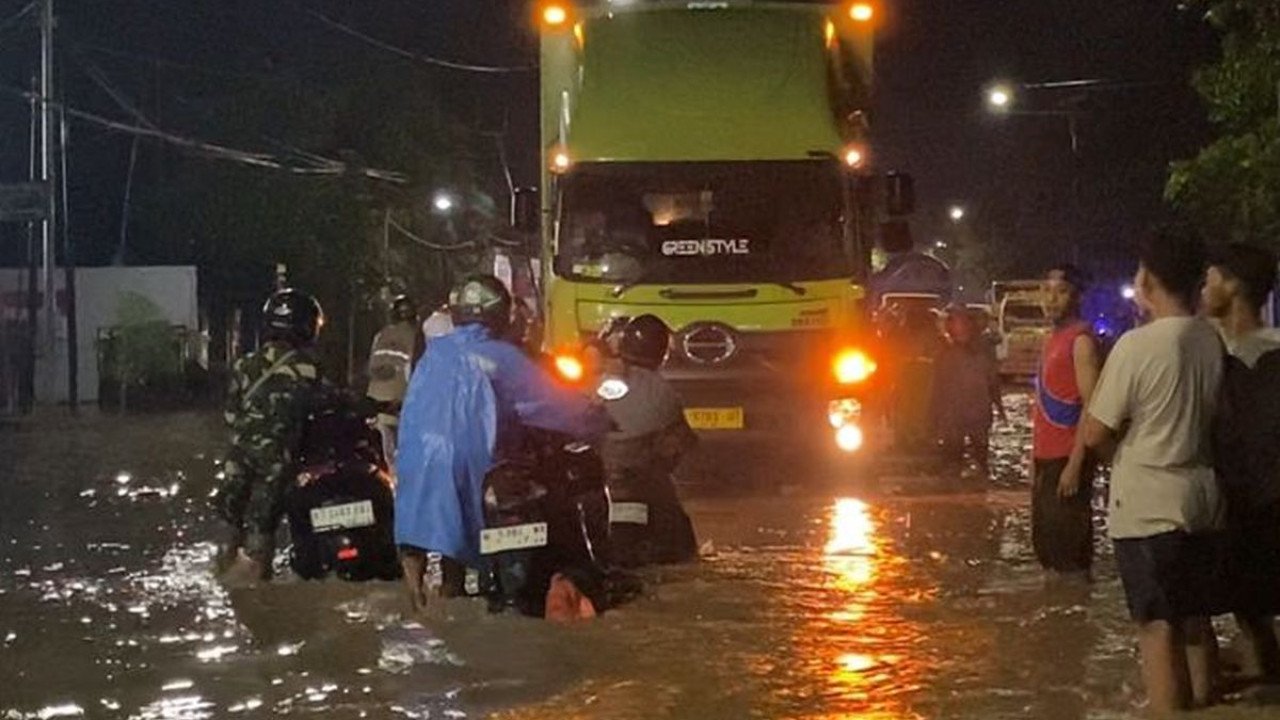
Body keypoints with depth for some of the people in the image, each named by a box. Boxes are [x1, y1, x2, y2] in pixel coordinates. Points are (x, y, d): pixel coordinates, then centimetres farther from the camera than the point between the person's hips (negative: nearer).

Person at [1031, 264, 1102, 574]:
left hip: (1067, 459, -9)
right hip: (1046, 458, 9)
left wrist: (1074, 466, -22)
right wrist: (1035, 458, 17)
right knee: (1044, 541, 14)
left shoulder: (1080, 341, -12)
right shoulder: (1054, 340, 16)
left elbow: (1091, 407, -18)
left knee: (1068, 548, -8)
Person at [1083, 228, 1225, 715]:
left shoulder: (1139, 344, -16)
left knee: (1158, 626, -3)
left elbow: (1095, 434, -11)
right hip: (1203, 500, 6)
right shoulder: (1214, 342, 1)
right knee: (1195, 621, 14)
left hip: (1148, 504, -6)